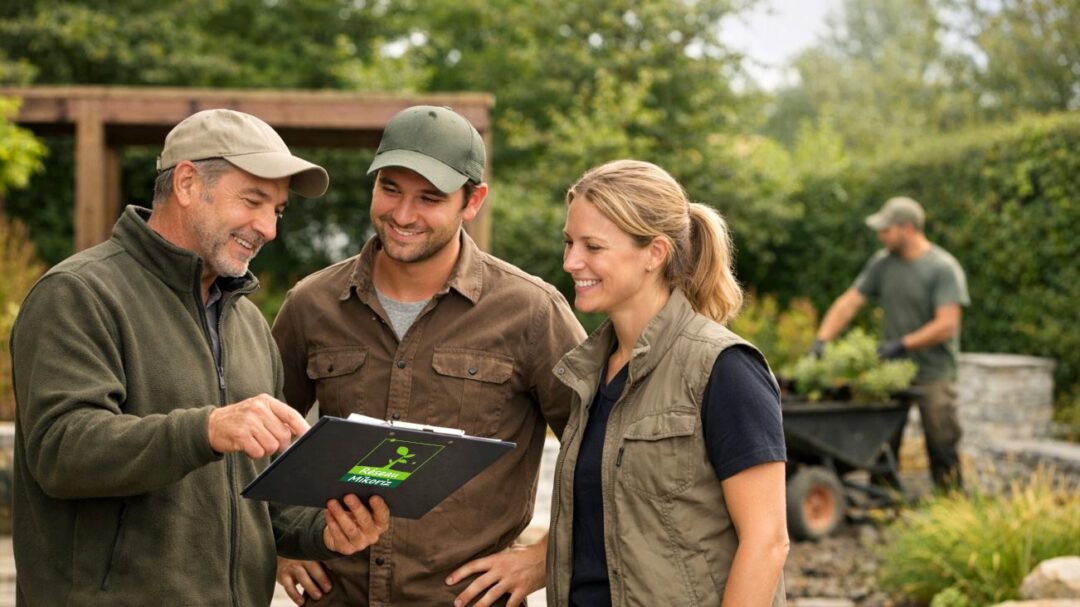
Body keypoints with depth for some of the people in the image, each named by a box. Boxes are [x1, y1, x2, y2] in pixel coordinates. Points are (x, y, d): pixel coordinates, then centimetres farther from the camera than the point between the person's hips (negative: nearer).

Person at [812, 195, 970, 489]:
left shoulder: (944, 268, -9)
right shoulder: (882, 263, 7)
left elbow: (947, 325, -16)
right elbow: (849, 302, 6)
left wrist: (903, 344, -19)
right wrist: (822, 340, -6)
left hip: (934, 373, -5)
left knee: (942, 449, -2)